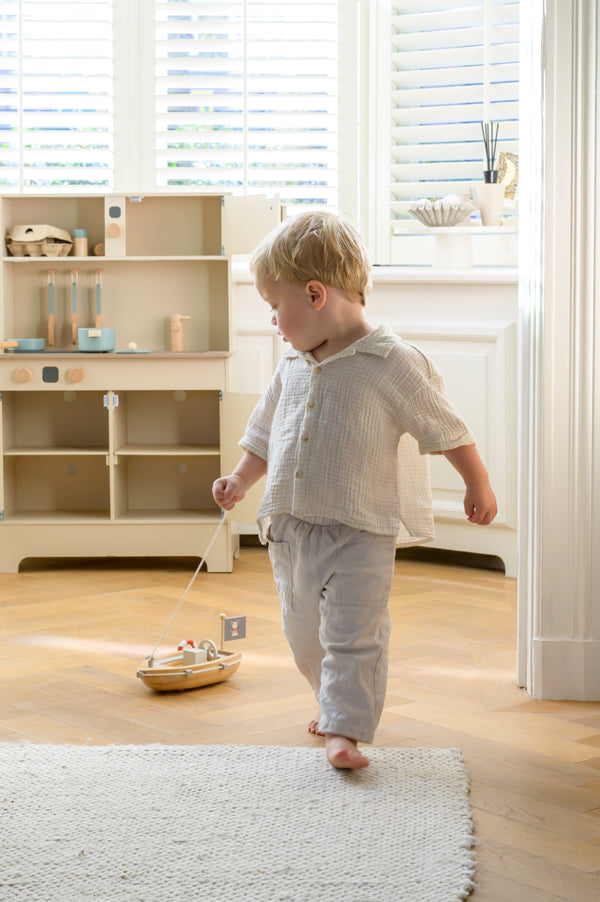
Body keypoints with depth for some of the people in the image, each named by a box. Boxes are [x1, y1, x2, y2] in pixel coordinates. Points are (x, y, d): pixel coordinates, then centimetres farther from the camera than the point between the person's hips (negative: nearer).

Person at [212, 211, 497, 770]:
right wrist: (240, 481, 13)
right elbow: (264, 433, 22)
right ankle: (339, 707, 36)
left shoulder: (391, 363, -12)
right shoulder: (292, 367, 9)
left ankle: (345, 730, -6)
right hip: (291, 528, 7)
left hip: (360, 532, -7)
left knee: (352, 634, -9)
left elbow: (446, 429, -6)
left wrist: (478, 487, -3)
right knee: (304, 633, 17)